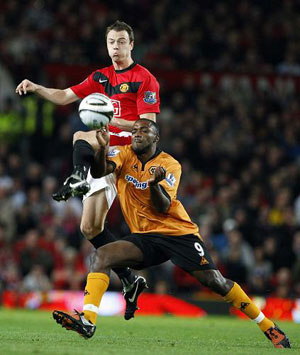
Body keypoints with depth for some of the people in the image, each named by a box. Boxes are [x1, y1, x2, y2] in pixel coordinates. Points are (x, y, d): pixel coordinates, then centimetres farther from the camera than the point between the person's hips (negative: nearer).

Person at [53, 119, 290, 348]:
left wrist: (155, 183, -36)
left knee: (214, 281, -13)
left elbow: (162, 208, -16)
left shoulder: (170, 165, -5)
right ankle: (87, 322, -28)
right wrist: (103, 147, -36)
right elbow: (99, 172, -17)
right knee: (102, 256, -20)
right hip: (145, 238, 3)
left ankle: (268, 327, 0)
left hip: (179, 233, -3)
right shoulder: (125, 155, 2)